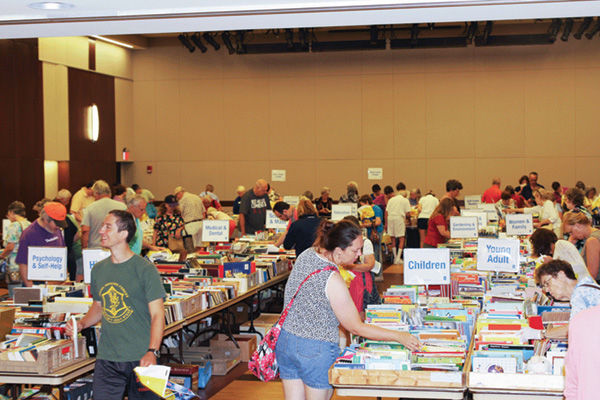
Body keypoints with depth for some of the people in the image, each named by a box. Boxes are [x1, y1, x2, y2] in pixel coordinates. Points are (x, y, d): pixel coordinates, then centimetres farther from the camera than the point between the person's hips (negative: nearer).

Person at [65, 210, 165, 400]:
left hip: (140, 358, -4)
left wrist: (152, 352, -22)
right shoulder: (99, 269, 10)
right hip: (106, 359, 4)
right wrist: (81, 324, 3)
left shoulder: (145, 269, -8)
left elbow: (157, 315, -10)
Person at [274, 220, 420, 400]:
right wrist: (399, 336, -13)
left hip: (285, 341, 7)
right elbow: (356, 328, -16)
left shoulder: (306, 255, -2)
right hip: (316, 350, -7)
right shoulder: (333, 281, -24)